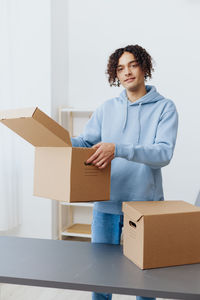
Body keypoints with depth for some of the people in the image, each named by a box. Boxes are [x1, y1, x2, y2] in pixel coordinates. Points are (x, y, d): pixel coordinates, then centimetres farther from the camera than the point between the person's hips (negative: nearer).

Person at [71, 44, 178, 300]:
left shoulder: (164, 107, -3)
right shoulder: (107, 108, 8)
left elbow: (164, 153, -17)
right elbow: (85, 141, 6)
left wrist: (118, 149, -30)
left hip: (145, 203, -2)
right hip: (106, 204, 3)